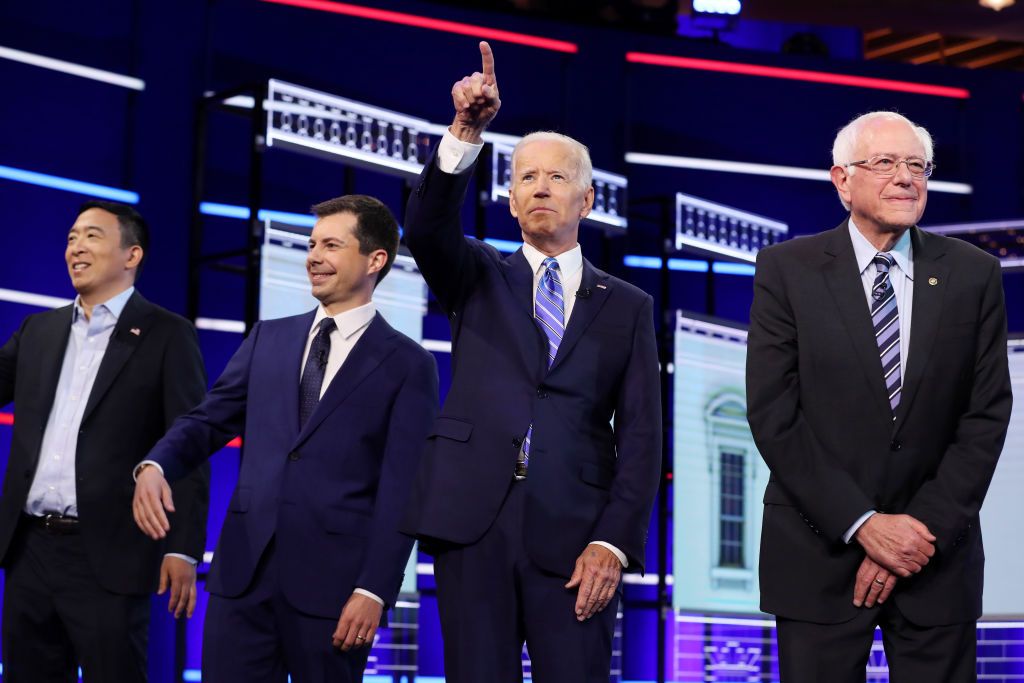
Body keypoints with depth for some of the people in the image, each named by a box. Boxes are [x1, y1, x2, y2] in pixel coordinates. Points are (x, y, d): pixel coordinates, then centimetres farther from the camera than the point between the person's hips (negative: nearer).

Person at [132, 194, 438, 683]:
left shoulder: (408, 365, 0)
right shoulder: (268, 338, 15)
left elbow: (400, 491, -5)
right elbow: (210, 419, 11)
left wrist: (374, 590, -12)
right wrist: (156, 465, -10)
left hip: (332, 581, -4)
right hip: (243, 570, 4)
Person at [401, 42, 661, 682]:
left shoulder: (627, 307, 12)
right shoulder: (479, 279, 15)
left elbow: (641, 436, 4)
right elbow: (428, 226, -7)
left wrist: (613, 541, -8)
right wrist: (467, 131, -21)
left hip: (573, 534, -1)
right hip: (473, 525, 1)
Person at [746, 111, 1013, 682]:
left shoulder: (974, 274, 3)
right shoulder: (787, 270, -2)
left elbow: (986, 415, 0)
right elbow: (773, 416, -7)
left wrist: (921, 528, -10)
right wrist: (863, 523, -13)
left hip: (938, 554, 2)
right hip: (820, 554, -1)